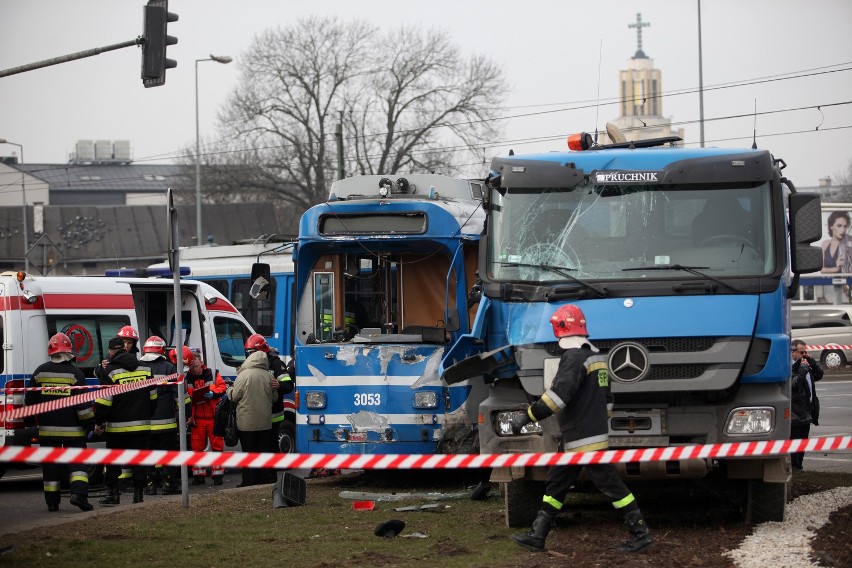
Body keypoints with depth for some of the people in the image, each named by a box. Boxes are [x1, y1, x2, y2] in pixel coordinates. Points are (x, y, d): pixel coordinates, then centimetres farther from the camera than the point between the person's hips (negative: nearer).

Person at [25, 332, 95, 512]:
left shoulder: (40, 372, 4)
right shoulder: (74, 373, -8)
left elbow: (30, 400, 11)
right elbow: (83, 403, -9)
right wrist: (89, 422, 2)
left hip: (47, 429, 3)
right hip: (72, 429, -3)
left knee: (50, 465, 9)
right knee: (78, 461, 2)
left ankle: (52, 501, 10)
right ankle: (78, 492, -17)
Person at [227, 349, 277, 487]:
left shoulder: (244, 375, -14)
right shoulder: (269, 376, -1)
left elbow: (235, 396, -8)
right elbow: (274, 398, 10)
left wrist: (229, 390, 14)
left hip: (247, 423, -4)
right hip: (265, 423, 4)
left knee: (248, 452, 2)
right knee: (263, 452, 11)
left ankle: (249, 482, 3)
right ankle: (263, 480, 15)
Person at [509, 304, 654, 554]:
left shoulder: (574, 357, -17)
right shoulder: (595, 356, 15)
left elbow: (559, 395, -27)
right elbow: (606, 397, 21)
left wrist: (528, 415, -23)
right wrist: (601, 424, 28)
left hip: (586, 439, -10)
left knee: (610, 485, -5)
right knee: (556, 483, 12)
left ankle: (641, 535, -2)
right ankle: (537, 536, 14)